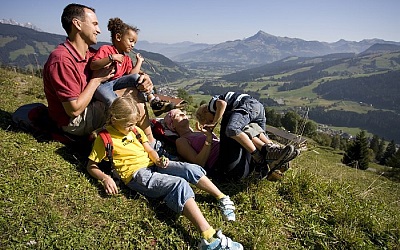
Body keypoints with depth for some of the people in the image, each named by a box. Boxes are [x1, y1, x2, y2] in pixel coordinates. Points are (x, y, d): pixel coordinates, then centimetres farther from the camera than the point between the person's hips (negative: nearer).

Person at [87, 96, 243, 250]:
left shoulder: (135, 130, 15)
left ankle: (222, 199, -2)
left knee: (191, 169, -16)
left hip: (152, 165, 7)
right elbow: (91, 166, 1)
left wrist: (158, 160, -7)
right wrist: (105, 178, -19)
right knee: (179, 184, -30)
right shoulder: (105, 138, -2)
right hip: (136, 174, -7)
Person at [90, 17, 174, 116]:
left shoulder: (127, 59, 19)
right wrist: (111, 58, -24)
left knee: (136, 77, -16)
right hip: (101, 84, -5)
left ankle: (153, 101, -25)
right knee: (113, 102, -37)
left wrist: (139, 62, 6)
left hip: (116, 82, 5)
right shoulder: (105, 49, -1)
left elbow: (131, 74, 4)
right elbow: (93, 66, -16)